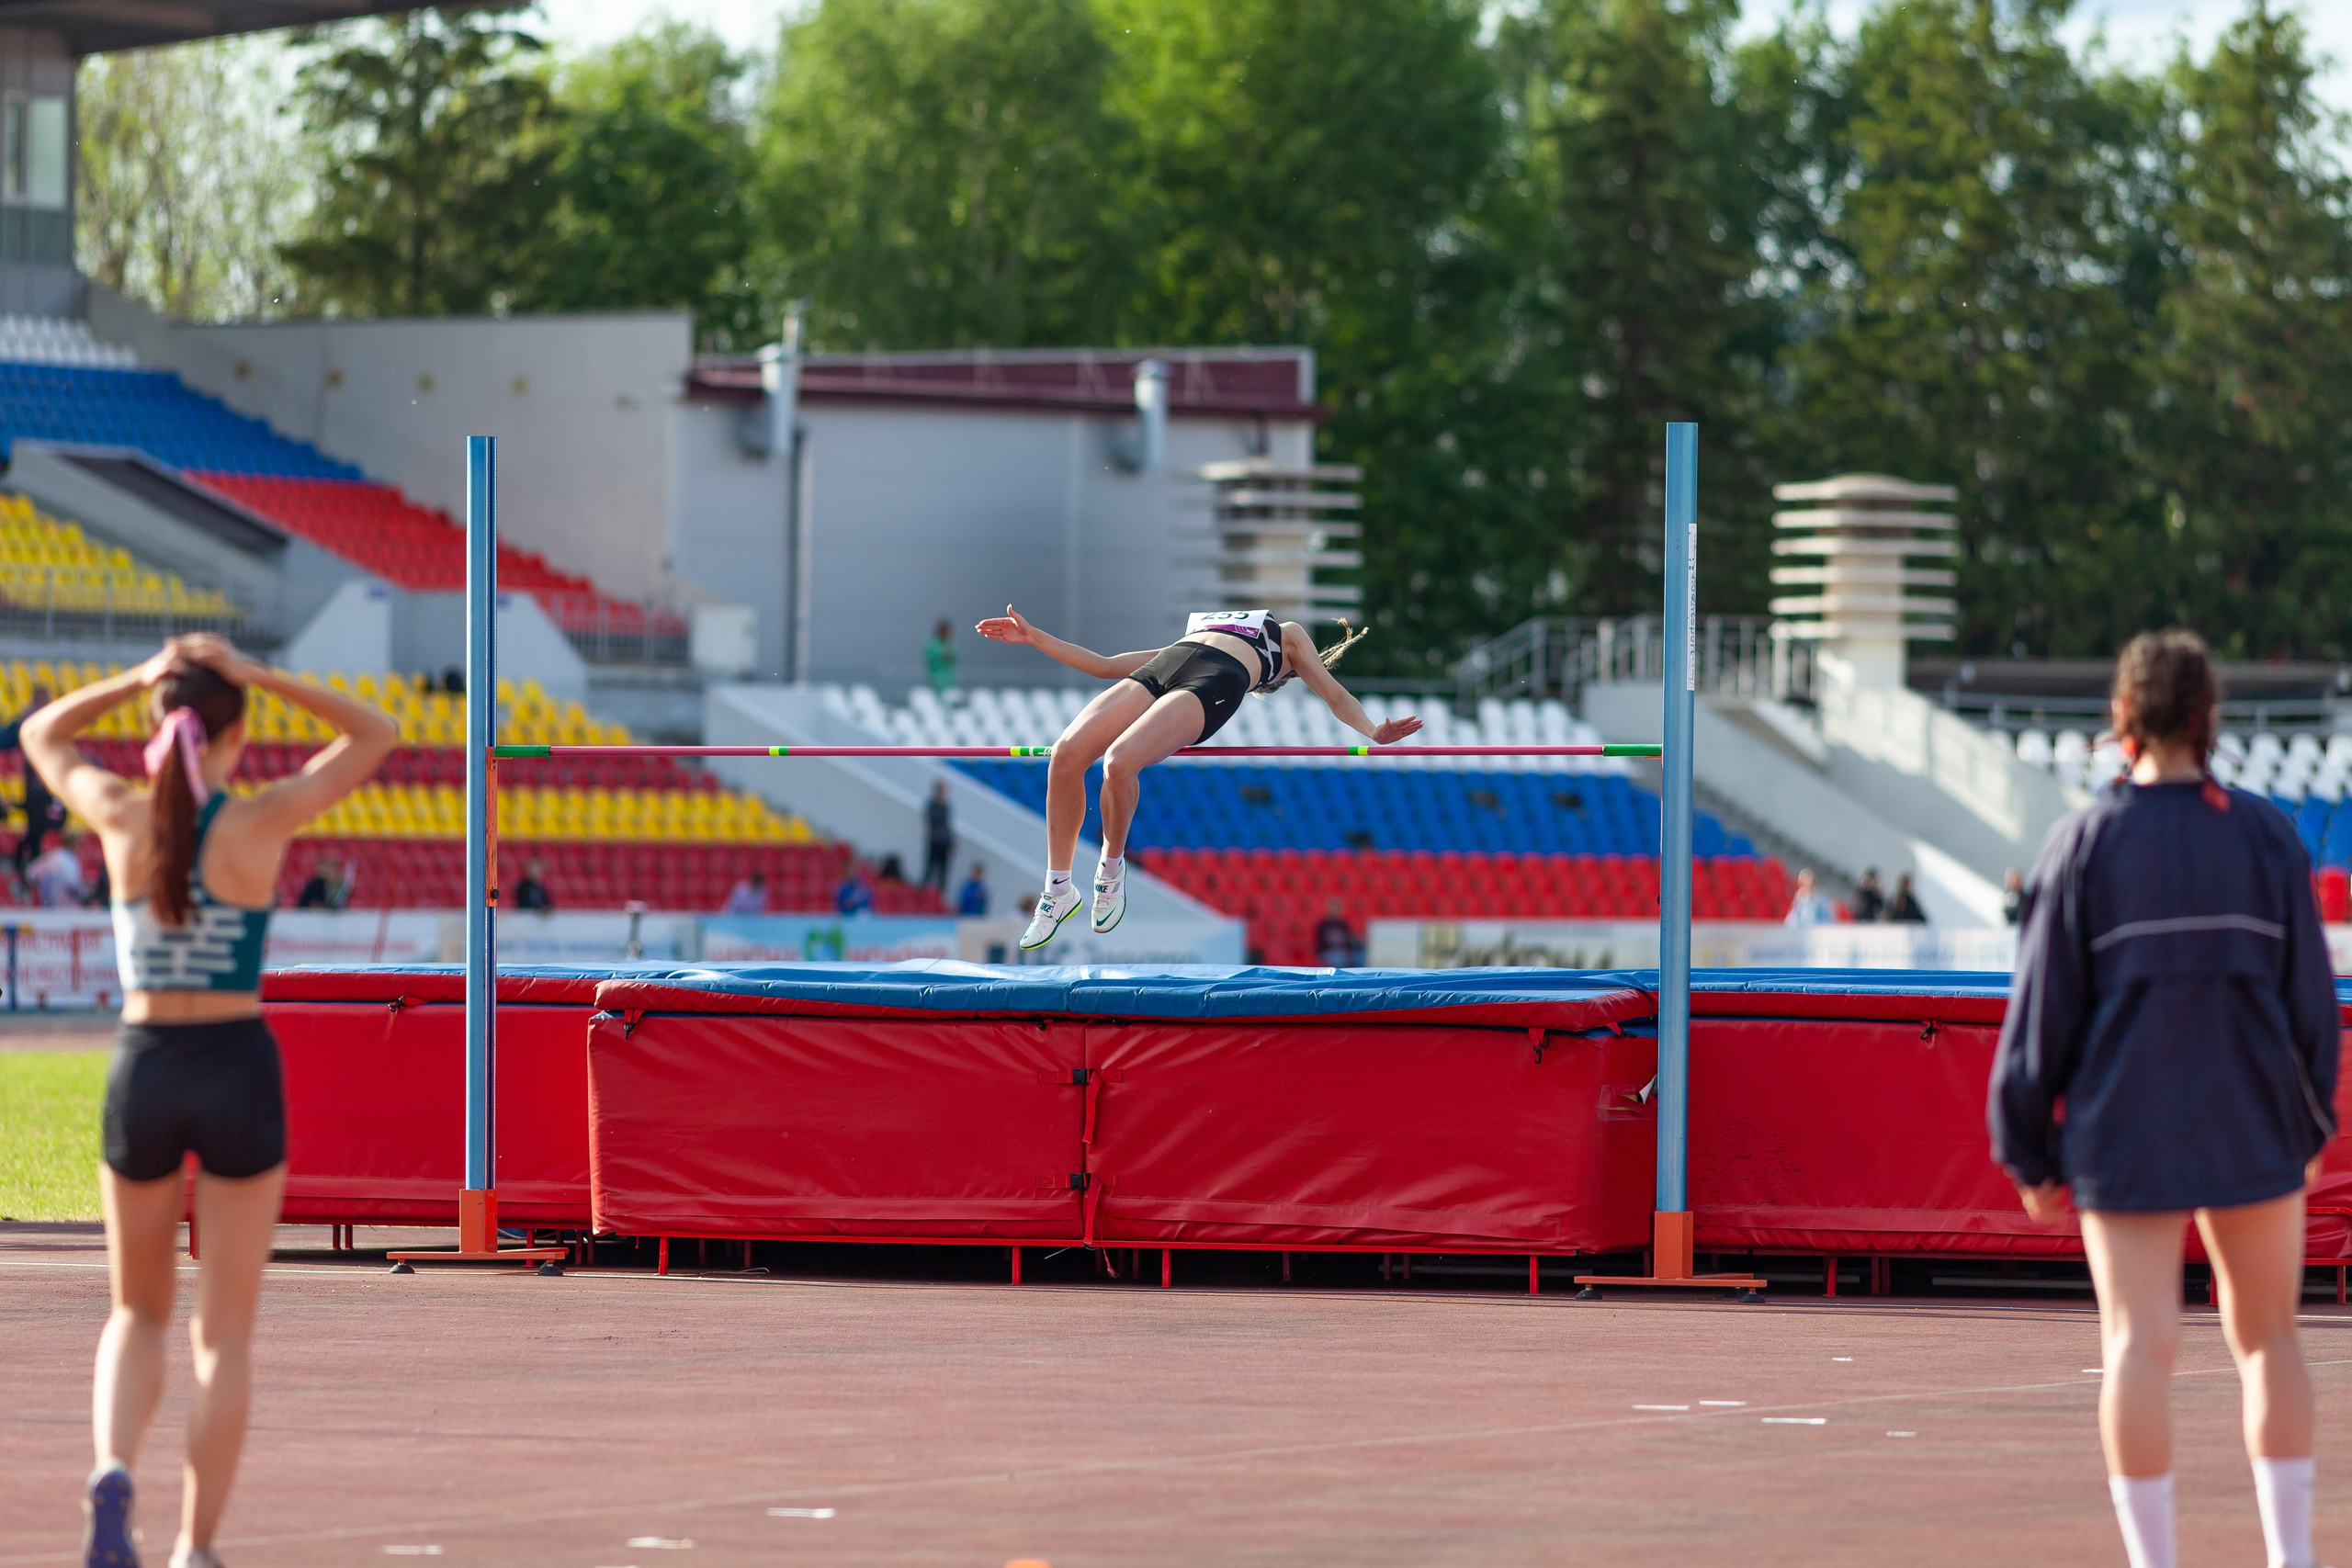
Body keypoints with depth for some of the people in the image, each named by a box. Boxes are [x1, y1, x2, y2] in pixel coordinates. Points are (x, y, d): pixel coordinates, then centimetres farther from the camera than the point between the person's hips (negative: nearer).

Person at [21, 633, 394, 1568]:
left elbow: (41, 736, 17)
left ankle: (113, 1473, -12)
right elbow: (376, 736, 4)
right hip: (239, 1077, -2)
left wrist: (144, 677, 5)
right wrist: (255, 676, -3)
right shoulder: (261, 822, -10)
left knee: (138, 1315, 17)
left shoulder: (120, 817, -4)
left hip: (143, 1075, 2)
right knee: (225, 1335, 7)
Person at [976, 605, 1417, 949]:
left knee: (1119, 762, -32)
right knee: (1066, 754, -23)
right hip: (1156, 673, 4)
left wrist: (1373, 733, 4)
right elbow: (1105, 665, 39)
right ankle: (1058, 891, -13)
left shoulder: (1289, 636, 35)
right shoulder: (1186, 637, 42)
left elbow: (1336, 696, 25)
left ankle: (1112, 868, -8)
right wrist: (1034, 638, 35)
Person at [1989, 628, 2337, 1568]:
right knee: (2267, 1337, 13)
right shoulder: (2266, 837, -1)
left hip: (2125, 1130, -1)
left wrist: (2027, 1150, 4)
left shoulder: (2083, 845, -4)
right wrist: (2311, 1126, 15)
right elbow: (2310, 994, 3)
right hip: (2254, 1127, 1)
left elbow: (2042, 1007, -3)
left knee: (2139, 1347, -2)